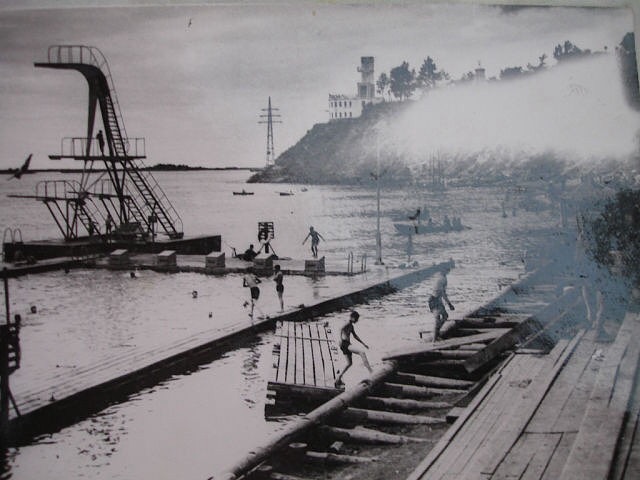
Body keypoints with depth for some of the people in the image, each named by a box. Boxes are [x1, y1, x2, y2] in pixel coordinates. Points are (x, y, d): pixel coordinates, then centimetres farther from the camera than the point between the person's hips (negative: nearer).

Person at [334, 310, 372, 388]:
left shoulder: (351, 326, 22)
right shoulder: (347, 323, -9)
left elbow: (355, 336, 33)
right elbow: (341, 329, -31)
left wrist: (363, 343, 35)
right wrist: (341, 339, -44)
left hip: (347, 345, 11)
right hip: (345, 344, -11)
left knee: (349, 363, 16)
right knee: (362, 353, -22)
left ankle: (338, 379, 23)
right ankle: (371, 372, -29)